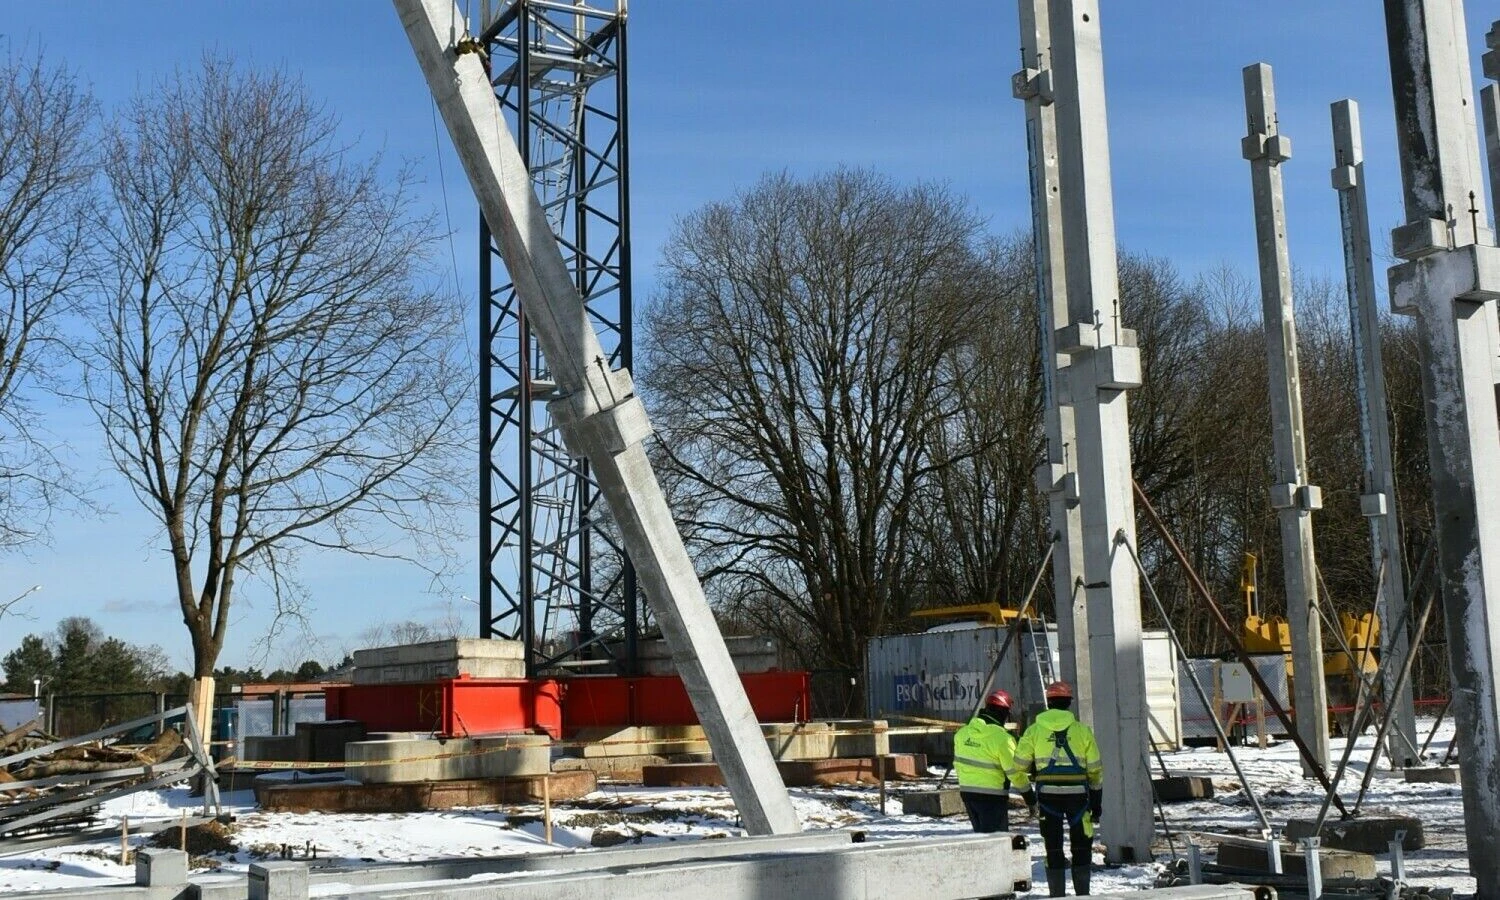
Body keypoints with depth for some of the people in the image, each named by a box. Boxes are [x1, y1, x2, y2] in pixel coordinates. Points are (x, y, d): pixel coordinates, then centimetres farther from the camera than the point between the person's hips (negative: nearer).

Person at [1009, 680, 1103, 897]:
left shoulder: (1034, 731, 2)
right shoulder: (1082, 730, 2)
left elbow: (1016, 770, 2)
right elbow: (1096, 770, 5)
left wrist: (1028, 797, 13)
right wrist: (1096, 802, 13)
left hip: (1047, 795, 0)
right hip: (1077, 794, 0)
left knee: (1053, 849, 9)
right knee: (1082, 847, 13)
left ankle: (1057, 895, 9)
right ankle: (1082, 894, 12)